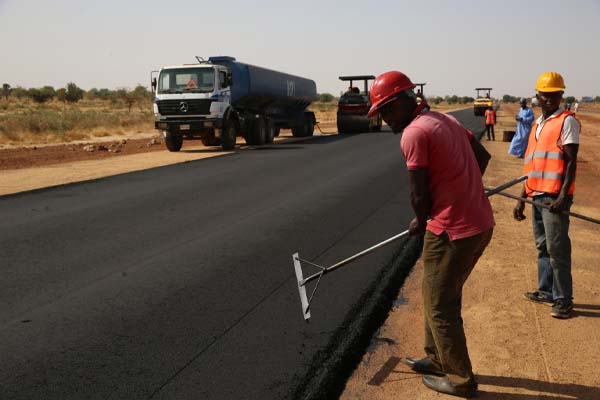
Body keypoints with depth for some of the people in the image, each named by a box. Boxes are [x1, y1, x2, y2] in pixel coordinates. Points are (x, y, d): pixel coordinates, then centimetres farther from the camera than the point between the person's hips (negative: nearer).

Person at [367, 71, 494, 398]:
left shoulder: (414, 133, -16)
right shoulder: (446, 119, 11)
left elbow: (419, 195, -13)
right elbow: (483, 156, 20)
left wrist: (419, 222, 6)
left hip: (453, 232, -9)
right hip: (481, 222, 9)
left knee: (440, 307, 8)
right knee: (440, 296, 23)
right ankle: (437, 360, 39)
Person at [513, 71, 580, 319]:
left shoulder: (567, 121, -4)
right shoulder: (537, 125, 18)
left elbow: (571, 161, -12)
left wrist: (563, 196, -21)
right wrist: (522, 199, 18)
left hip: (554, 196, -8)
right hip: (537, 195, 8)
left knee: (557, 249, -5)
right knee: (542, 246, 15)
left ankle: (563, 300, 5)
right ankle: (546, 291, 28)